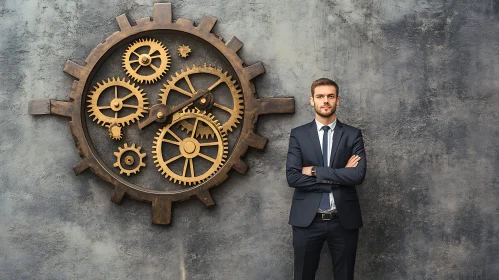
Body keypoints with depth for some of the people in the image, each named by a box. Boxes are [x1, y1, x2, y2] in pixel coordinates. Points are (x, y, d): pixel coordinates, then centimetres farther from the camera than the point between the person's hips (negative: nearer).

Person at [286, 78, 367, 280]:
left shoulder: (353, 135, 3)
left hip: (344, 220, 0)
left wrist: (315, 171, -12)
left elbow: (358, 175, -12)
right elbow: (292, 177, -9)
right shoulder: (298, 134, 3)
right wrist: (338, 176, -12)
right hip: (307, 219, 0)